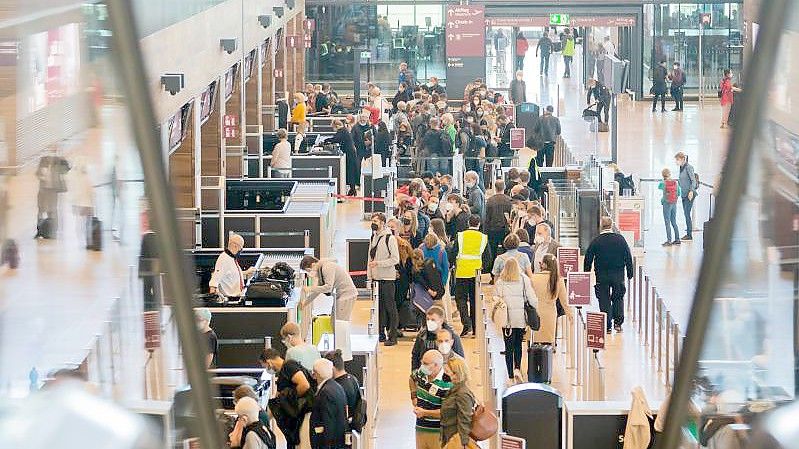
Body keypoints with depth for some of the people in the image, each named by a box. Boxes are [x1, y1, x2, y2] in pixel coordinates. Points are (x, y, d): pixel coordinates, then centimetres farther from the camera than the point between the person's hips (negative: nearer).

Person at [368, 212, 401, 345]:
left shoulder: (390, 238, -10)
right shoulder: (373, 238, 12)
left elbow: (395, 259, -15)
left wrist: (378, 263, -19)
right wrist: (369, 276, 11)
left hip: (387, 278, -7)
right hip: (376, 278, 7)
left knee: (390, 306, -4)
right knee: (379, 307, 10)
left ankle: (392, 336, -2)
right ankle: (381, 333, 17)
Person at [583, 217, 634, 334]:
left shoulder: (596, 241, -5)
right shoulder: (620, 239, -2)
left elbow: (588, 258, -1)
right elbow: (628, 257, 2)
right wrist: (630, 273, 11)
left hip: (601, 276, -1)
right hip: (618, 275, 1)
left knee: (604, 300, 5)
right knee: (618, 298, 15)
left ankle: (607, 326, 2)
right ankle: (618, 322, 6)